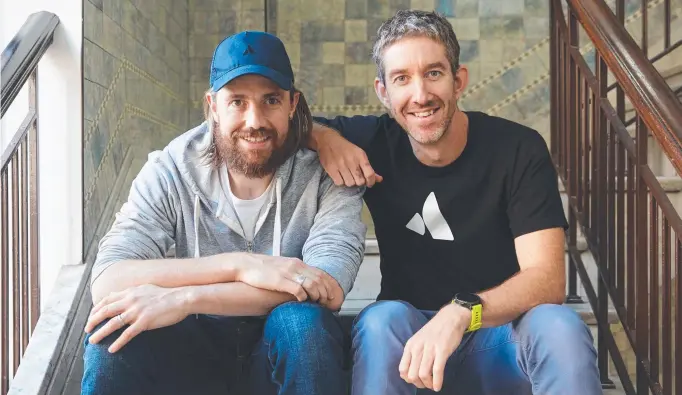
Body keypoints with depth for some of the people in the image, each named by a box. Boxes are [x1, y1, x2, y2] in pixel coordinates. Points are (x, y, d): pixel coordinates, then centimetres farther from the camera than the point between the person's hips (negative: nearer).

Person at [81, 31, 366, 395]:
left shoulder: (327, 172, -12)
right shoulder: (171, 170, -9)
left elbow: (330, 289, -27)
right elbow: (106, 283, -21)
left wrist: (183, 298, -33)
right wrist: (239, 265, -33)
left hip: (291, 351, -1)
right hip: (198, 348, 1)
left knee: (303, 321, -34)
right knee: (114, 330, -27)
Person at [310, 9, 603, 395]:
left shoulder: (519, 150, -12)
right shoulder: (376, 143, -6)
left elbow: (548, 280, -20)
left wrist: (461, 313, -39)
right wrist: (323, 136, -18)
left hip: (501, 334, -1)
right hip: (409, 334, 2)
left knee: (559, 327, -32)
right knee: (383, 319, -32)